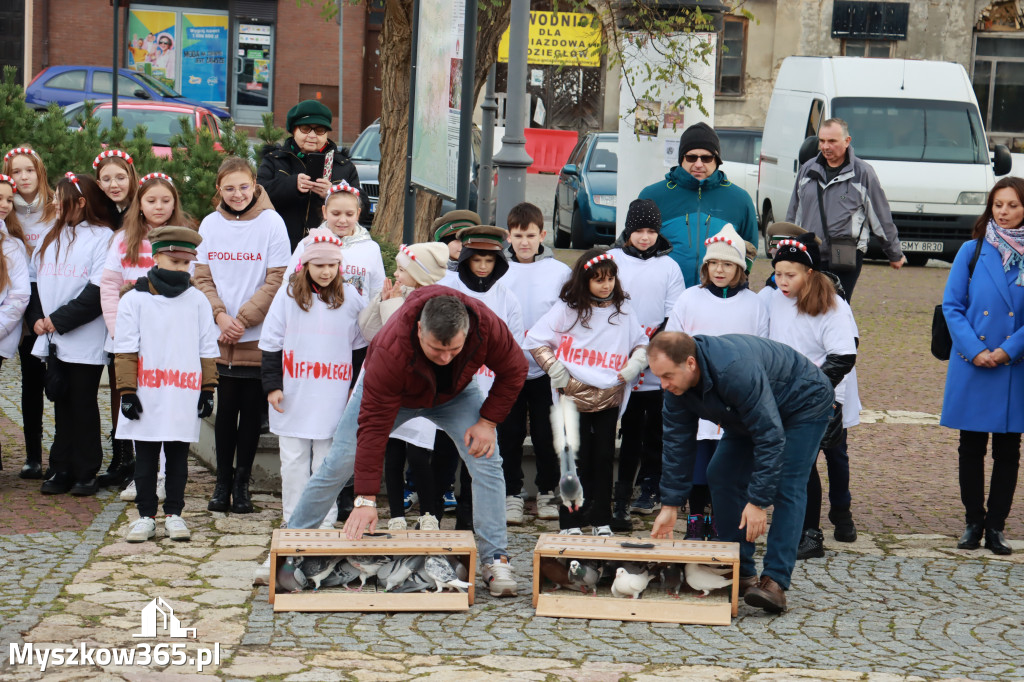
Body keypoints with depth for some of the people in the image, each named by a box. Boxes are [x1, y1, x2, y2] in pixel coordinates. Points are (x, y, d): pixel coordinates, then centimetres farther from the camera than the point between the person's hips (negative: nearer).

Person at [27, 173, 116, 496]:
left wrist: (58, 320, -13)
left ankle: (86, 473, 8)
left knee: (83, 405, 0)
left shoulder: (103, 237, -6)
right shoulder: (51, 238, 16)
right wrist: (36, 318, -2)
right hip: (54, 342, 6)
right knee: (61, 403, 8)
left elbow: (98, 293, -14)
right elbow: (36, 281, 15)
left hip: (85, 344, -6)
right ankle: (62, 470, 13)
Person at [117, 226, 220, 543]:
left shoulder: (197, 300, 5)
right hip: (147, 396, -1)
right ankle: (146, 516, 14)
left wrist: (208, 390, 4)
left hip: (184, 397, 1)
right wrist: (127, 392, -7)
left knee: (178, 456, 8)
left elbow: (208, 350, 8)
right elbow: (125, 350, -2)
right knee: (146, 457, 6)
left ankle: (173, 514, 17)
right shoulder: (134, 299, -1)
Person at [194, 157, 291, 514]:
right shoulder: (210, 224, 7)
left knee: (251, 410, 4)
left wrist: (243, 319, -11)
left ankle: (242, 483, 13)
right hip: (219, 338, 2)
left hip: (257, 337, -2)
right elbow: (202, 277, 7)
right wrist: (220, 316, -9)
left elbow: (277, 281, -6)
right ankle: (223, 482, 13)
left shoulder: (271, 223, -3)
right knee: (226, 408, 3)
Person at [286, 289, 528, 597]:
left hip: (454, 393, 2)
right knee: (339, 465, -5)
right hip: (387, 392, -2)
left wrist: (488, 421, -22)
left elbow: (514, 370, -16)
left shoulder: (486, 325, -38)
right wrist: (366, 500, -41)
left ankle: (495, 558, -6)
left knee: (486, 460, -15)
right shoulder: (391, 352, -44)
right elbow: (373, 426, -41)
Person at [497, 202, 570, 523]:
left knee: (546, 435, 5)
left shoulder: (560, 272, 2)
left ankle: (547, 491, 20)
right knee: (509, 434, 6)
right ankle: (512, 494, 16)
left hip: (546, 368, 0)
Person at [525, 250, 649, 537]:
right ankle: (570, 523, 7)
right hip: (574, 397, -3)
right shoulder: (567, 308, -3)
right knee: (577, 460, -1)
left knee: (604, 459, 5)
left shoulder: (623, 309, 7)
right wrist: (556, 371, -9)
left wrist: (634, 366, 0)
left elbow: (642, 343, 18)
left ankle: (601, 521, 14)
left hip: (609, 399, 3)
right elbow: (535, 340, -3)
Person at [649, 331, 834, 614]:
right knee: (721, 475, -2)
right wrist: (670, 506, -10)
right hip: (747, 415, 8)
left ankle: (775, 581, -26)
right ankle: (739, 572, 3)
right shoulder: (676, 383, -18)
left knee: (787, 488, -20)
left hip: (804, 404, -8)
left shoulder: (736, 370, -42)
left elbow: (770, 437, -39)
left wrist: (758, 501, -37)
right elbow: (677, 443, -8)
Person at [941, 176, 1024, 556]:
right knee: (971, 447, 6)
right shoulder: (972, 252, 2)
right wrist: (975, 351, -11)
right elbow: (952, 305, 0)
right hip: (972, 368, 1)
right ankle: (973, 522, 17)